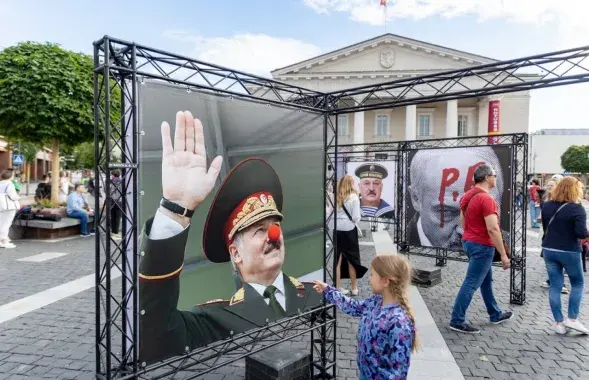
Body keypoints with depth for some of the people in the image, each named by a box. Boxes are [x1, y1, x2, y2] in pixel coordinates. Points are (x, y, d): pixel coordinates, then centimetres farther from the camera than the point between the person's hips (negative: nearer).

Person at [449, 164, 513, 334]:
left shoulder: (468, 196, 8)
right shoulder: (486, 199, -21)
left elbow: (462, 221, 16)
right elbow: (493, 229, -24)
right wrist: (503, 254, -18)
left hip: (469, 242, 10)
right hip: (482, 245, -10)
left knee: (486, 280, 22)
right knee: (471, 283, -4)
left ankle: (495, 314, 36)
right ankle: (457, 321, 2)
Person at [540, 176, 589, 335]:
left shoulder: (547, 206, 4)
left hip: (549, 250, 5)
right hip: (569, 251, -5)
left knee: (555, 285, 8)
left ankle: (559, 323, 12)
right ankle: (572, 319, 13)